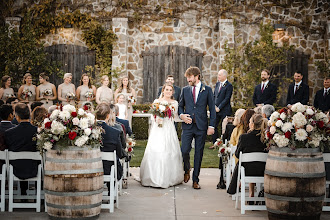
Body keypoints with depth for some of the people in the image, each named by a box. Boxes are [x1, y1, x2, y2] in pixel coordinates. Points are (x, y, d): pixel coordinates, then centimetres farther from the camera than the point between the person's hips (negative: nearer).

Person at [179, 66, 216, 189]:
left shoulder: (207, 90, 3)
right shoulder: (185, 90, 10)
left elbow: (212, 109, 3)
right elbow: (180, 105, 19)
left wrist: (211, 126, -4)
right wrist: (181, 115, -3)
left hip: (201, 126, -1)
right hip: (187, 125, 1)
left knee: (199, 154, 3)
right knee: (184, 151, -9)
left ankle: (195, 180, 13)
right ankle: (187, 170, 22)